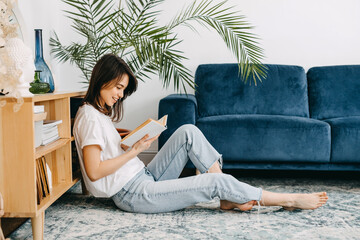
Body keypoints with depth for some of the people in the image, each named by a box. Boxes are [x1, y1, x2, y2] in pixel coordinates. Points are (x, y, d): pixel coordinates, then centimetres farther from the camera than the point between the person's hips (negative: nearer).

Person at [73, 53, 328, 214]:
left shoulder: (101, 112, 13)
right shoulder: (90, 118, -17)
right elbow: (94, 171, -22)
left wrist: (129, 141, 1)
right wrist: (134, 150, -18)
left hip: (144, 178, 9)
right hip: (134, 195, -9)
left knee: (188, 132, -4)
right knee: (216, 182, -15)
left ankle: (228, 198, -4)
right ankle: (289, 200, 0)